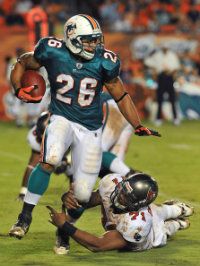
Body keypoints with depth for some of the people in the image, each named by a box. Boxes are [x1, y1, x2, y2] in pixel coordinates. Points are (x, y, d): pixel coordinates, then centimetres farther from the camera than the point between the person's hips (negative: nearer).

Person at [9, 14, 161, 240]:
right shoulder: (53, 53, -9)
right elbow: (22, 63, 8)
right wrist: (18, 89, -10)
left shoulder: (103, 62, -6)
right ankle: (25, 217, -20)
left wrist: (138, 127, 4)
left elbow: (120, 96, 7)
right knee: (50, 160, -34)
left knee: (82, 195, -3)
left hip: (90, 128, 2)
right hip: (62, 119, -2)